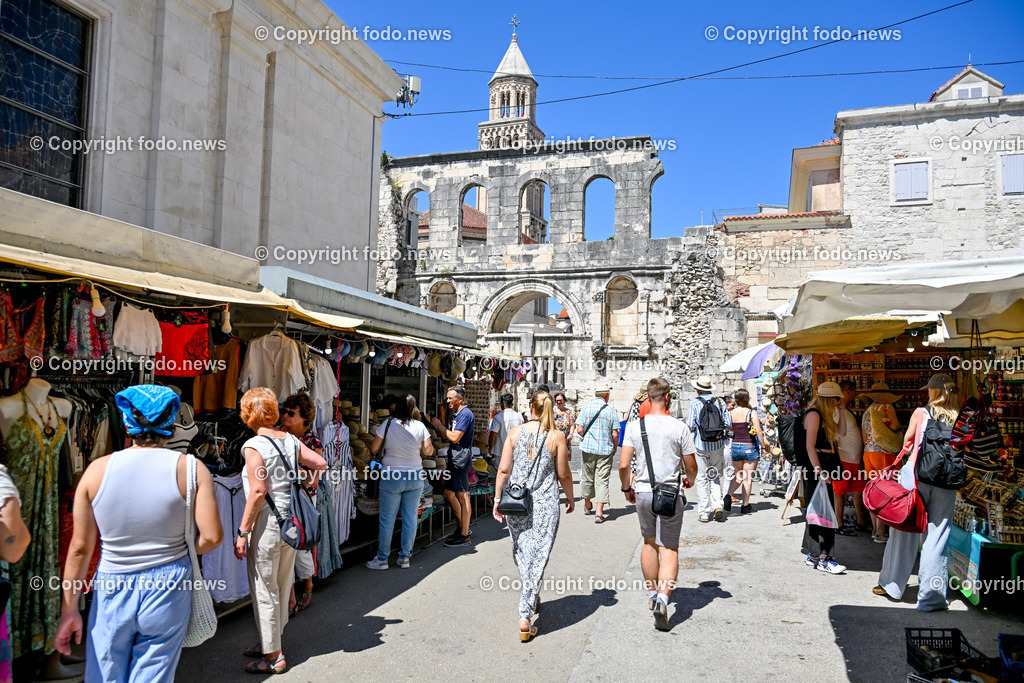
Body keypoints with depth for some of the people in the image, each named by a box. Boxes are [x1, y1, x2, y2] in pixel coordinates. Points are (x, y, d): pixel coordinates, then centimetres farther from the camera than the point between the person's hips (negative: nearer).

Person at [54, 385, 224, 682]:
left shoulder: (98, 470, -6)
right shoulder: (190, 468, -10)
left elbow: (80, 547, -2)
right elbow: (212, 536, -14)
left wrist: (70, 608, 7)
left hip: (113, 590, 1)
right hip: (168, 590, -1)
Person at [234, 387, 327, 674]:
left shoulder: (253, 446, -14)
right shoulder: (290, 440, 4)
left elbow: (258, 491, -20)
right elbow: (321, 464, 4)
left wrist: (242, 532, -15)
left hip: (267, 524, -7)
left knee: (264, 591, 6)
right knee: (282, 587, 19)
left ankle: (273, 656, 16)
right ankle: (270, 641, 36)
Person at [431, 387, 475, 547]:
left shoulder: (465, 414, -15)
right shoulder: (457, 414, 17)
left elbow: (454, 437, -22)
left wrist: (439, 425, -13)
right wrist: (438, 425, 10)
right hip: (454, 459, 10)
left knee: (462, 495, -5)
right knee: (448, 493, 14)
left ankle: (464, 535, 1)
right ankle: (462, 527, 27)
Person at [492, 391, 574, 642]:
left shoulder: (515, 432, -2)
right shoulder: (556, 437, -7)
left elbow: (503, 469, -2)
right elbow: (564, 474, -2)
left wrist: (497, 499, 7)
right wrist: (570, 498, 15)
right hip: (545, 505, -2)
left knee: (520, 552, 21)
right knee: (537, 558, 2)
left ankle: (531, 599, 40)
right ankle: (525, 618, 0)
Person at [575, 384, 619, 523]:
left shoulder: (586, 406, -3)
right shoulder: (610, 410, -5)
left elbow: (579, 429, -8)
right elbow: (615, 434, -6)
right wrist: (615, 447, 12)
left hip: (588, 448, 2)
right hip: (606, 450, -1)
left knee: (587, 477, 17)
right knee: (602, 481, 2)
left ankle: (587, 506, 34)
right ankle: (599, 513, -3)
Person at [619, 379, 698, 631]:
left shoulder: (634, 426, -3)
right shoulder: (680, 428, -7)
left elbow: (624, 465, -7)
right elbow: (691, 467, 0)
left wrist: (627, 487, 11)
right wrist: (689, 479, 23)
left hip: (643, 492, 2)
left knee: (649, 542, 20)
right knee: (669, 549, 2)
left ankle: (652, 593, 33)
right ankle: (663, 598, -15)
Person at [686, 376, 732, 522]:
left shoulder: (694, 403, -9)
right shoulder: (720, 401, 1)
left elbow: (690, 426, -12)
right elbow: (728, 424, 2)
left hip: (701, 445, -3)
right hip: (718, 444, 3)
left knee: (702, 479, 3)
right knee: (716, 477, 15)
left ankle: (704, 512, 5)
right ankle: (718, 505, -2)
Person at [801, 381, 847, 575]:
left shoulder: (825, 416, 18)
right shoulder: (814, 414, -12)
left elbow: (842, 432, 18)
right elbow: (810, 446, -17)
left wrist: (840, 410, 13)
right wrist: (819, 472, -21)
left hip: (824, 466, 10)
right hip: (818, 466, -10)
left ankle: (811, 555, 20)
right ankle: (823, 558, -5)